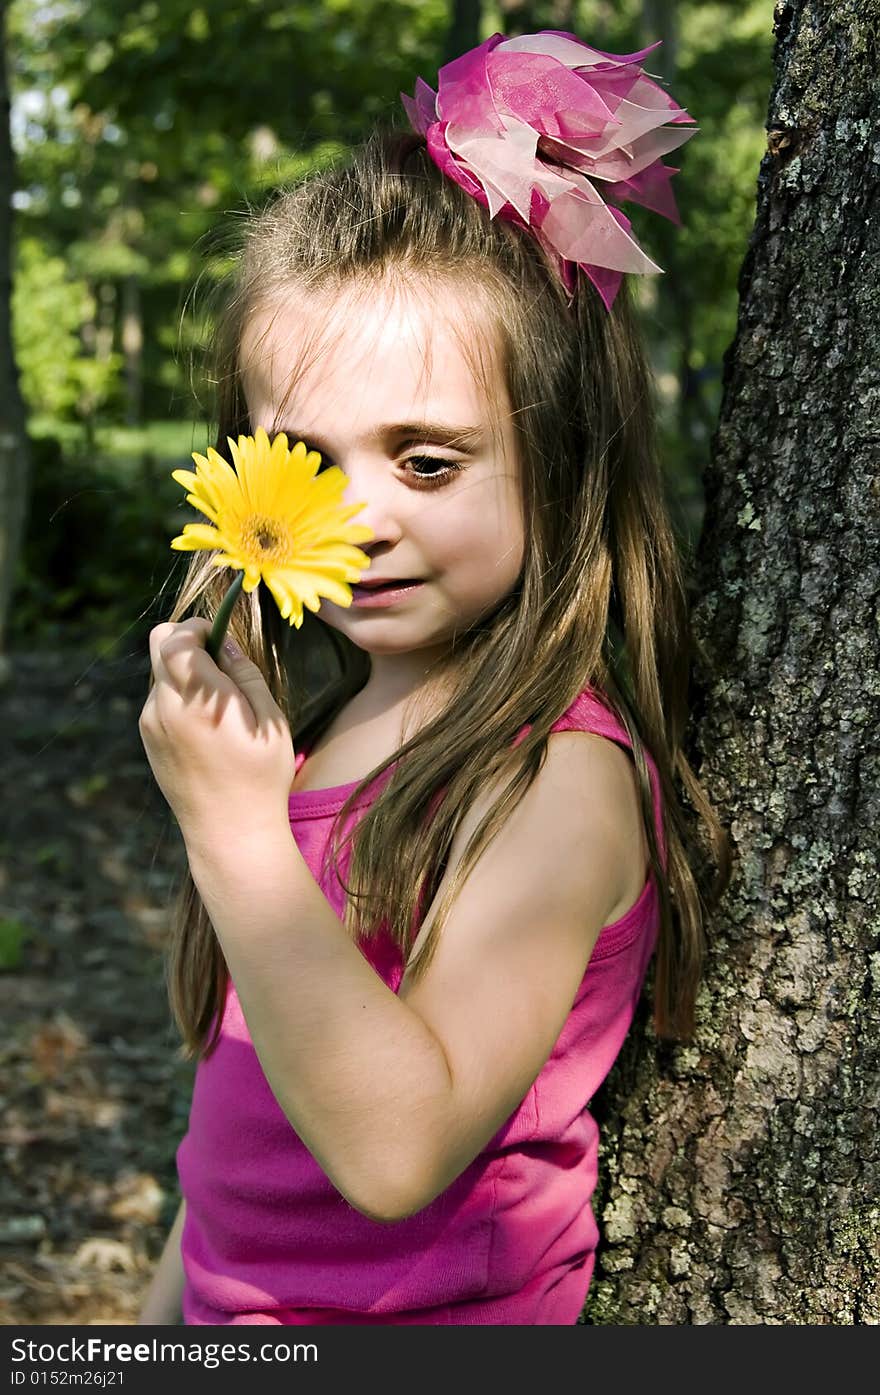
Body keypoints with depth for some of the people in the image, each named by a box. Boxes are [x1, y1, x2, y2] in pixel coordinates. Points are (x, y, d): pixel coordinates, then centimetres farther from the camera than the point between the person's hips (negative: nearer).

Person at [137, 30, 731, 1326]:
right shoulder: (317, 722, -2)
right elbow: (253, 1080, 8)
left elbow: (396, 1145, -32)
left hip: (416, 1321, -6)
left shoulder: (562, 778, -24)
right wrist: (179, 1292, 13)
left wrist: (234, 830, -32)